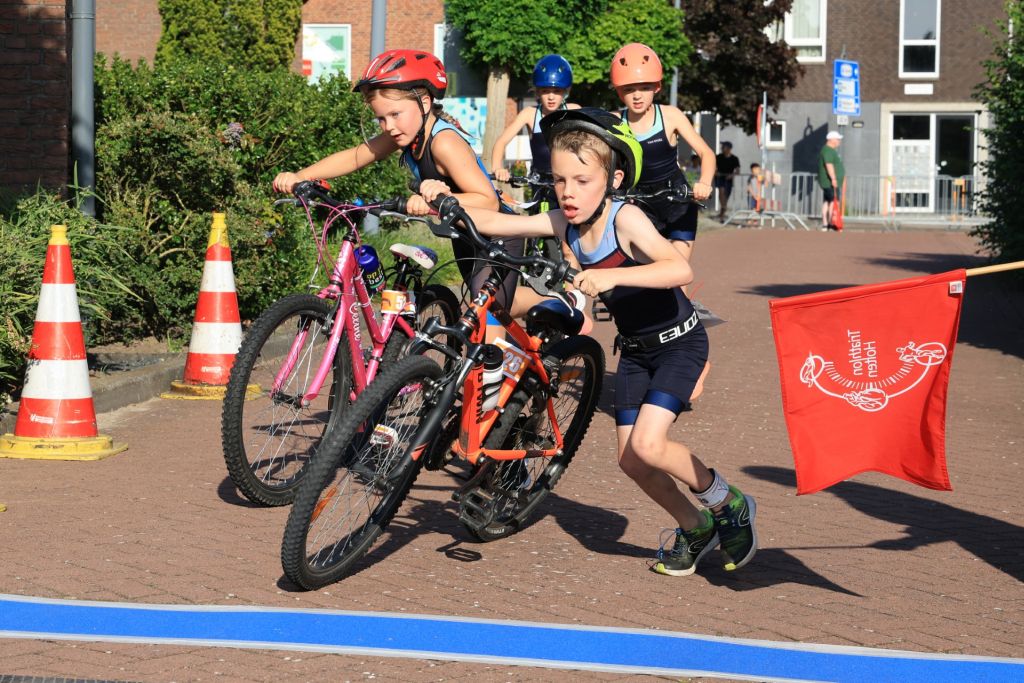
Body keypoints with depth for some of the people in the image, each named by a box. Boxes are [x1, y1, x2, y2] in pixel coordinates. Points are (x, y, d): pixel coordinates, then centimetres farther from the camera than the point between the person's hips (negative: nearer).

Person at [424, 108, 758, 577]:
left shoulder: (624, 218, -26)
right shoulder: (564, 223, -8)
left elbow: (680, 269, -41)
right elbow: (492, 223, -10)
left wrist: (611, 277, -51)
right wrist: (444, 200, -27)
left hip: (678, 341, -7)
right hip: (635, 348, 7)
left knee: (647, 444, -20)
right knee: (630, 459, 4)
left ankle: (729, 505, 3)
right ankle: (695, 529, 27)